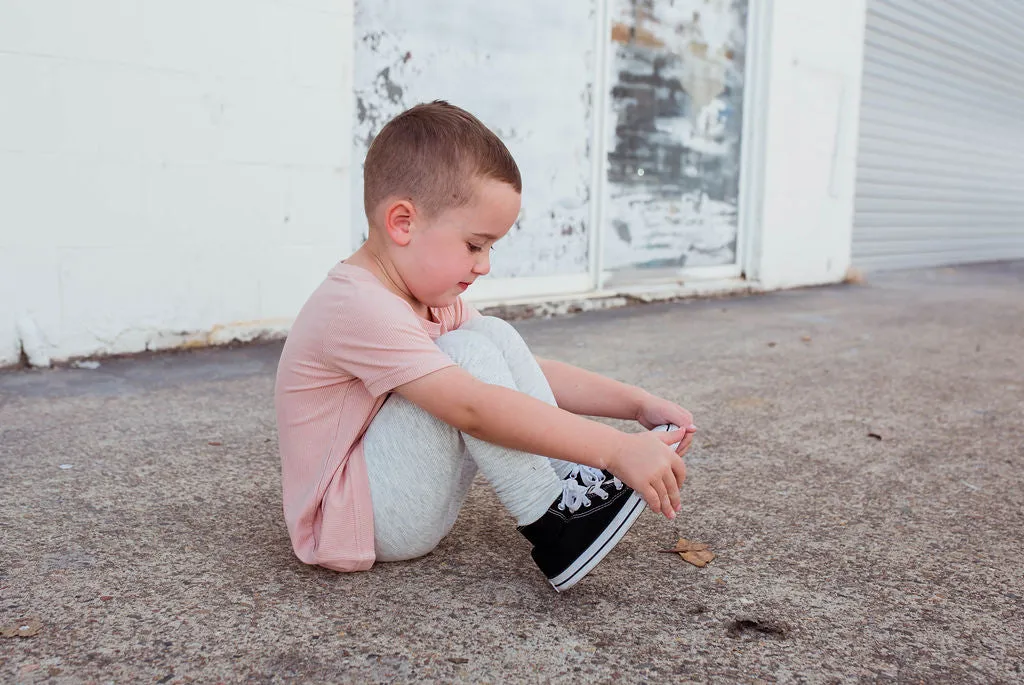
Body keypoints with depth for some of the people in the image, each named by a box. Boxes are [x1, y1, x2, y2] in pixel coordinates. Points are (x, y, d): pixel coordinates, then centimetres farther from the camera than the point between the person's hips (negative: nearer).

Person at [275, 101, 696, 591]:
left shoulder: (432, 299, 5)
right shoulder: (357, 307, -27)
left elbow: (525, 372, 4)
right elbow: (473, 410, -36)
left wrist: (639, 405, -6)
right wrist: (617, 449, -37)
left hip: (411, 501, 9)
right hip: (349, 519, -9)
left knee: (497, 335, -3)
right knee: (470, 354, -26)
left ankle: (570, 478, -10)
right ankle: (556, 526, -19)